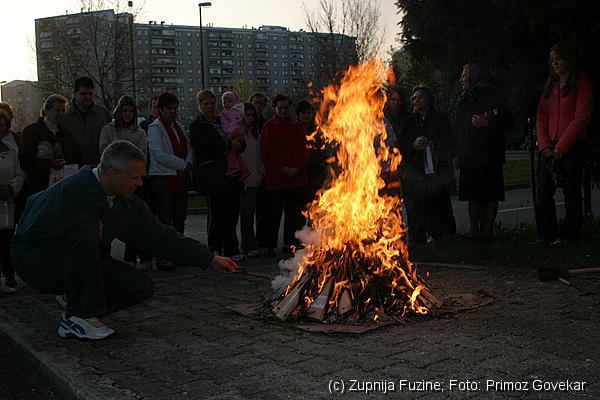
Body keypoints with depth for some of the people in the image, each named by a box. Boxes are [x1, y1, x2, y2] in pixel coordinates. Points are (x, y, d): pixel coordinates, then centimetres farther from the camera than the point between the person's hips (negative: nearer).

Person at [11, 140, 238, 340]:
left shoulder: (127, 203, -3)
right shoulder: (70, 190, -25)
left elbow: (160, 237, 3)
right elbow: (32, 231, -29)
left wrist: (210, 260, 1)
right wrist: (92, 227, -24)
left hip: (80, 262, 7)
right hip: (36, 261, -6)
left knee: (142, 287, -9)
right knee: (85, 228, -36)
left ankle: (71, 297, 7)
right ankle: (78, 317, -23)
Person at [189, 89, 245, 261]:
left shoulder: (223, 121, 20)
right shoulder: (196, 126, 2)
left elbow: (242, 143, 14)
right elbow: (208, 144, -15)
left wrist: (238, 144, -9)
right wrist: (229, 145, -8)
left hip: (231, 173, 6)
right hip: (212, 175, -6)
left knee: (232, 213, 6)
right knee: (216, 213, -6)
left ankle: (231, 250, 15)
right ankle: (214, 250, 3)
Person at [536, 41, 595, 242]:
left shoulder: (582, 83, -2)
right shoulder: (550, 86, 18)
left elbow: (581, 118, -10)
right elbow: (541, 117, 12)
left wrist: (562, 146, -14)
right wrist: (544, 145, -2)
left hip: (572, 146, -6)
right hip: (550, 147, 6)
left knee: (571, 190, -1)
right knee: (543, 190, 1)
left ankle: (569, 233, 5)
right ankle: (548, 234, 7)